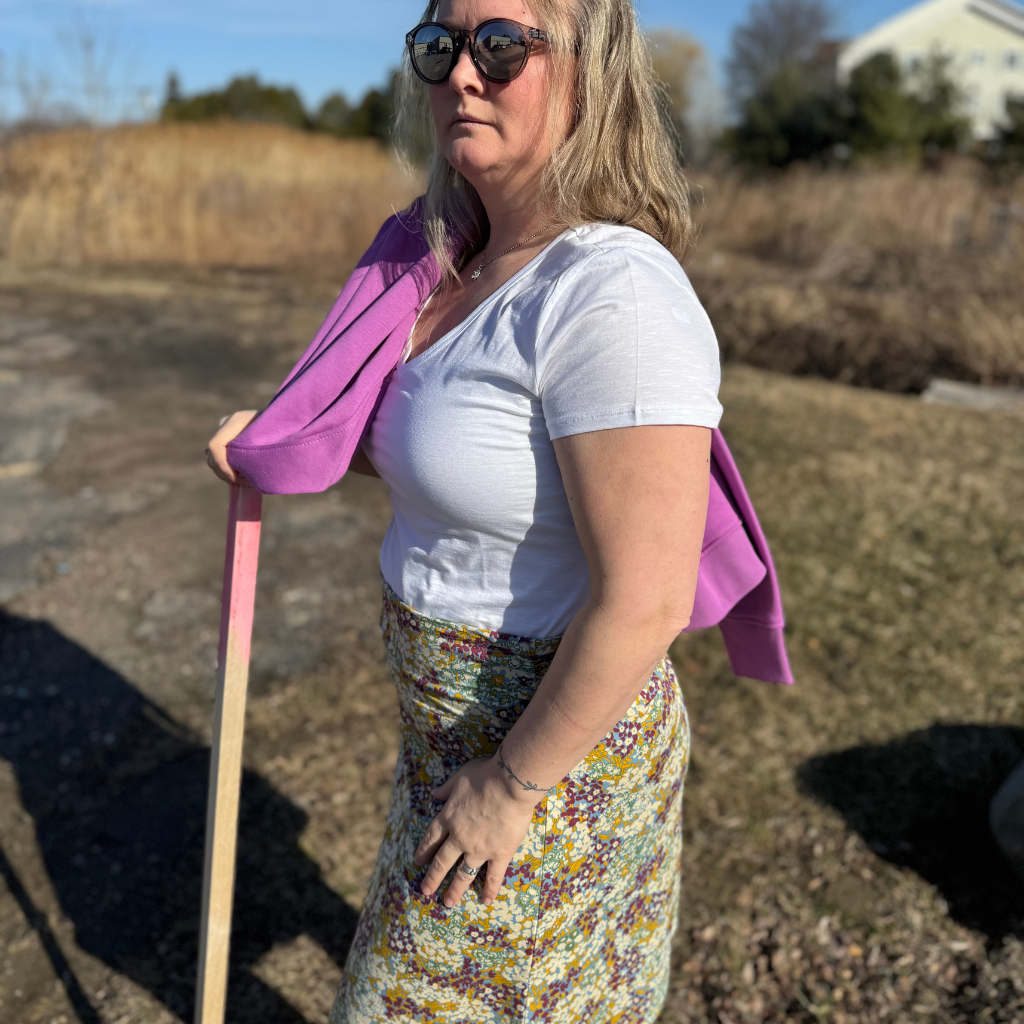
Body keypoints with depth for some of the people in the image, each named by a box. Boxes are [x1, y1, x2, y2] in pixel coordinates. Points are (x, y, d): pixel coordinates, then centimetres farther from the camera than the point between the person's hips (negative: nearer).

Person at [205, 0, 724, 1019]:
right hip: (463, 720, 9)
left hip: (554, 744, -8)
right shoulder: (469, 268, 2)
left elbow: (643, 602, -30)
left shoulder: (612, 295, -28)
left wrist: (512, 783, -20)